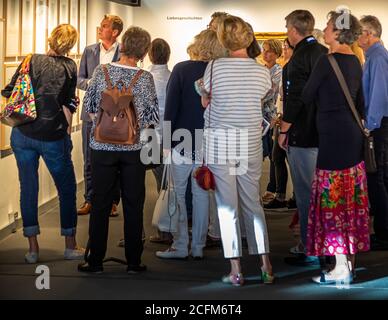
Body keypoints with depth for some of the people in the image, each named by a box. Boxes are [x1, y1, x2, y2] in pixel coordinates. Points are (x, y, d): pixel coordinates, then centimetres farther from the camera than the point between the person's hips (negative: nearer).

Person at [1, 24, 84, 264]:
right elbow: (68, 106, -2)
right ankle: (71, 246, 21)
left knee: (28, 188, 10)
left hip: (22, 134, 2)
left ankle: (33, 248, 12)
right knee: (67, 189, 13)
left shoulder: (32, 60, 4)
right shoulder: (69, 67, -1)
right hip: (53, 136, -2)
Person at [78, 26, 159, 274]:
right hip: (134, 149, 0)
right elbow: (153, 117, -2)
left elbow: (89, 106, 4)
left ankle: (95, 260, 13)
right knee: (133, 205, 9)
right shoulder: (145, 78, -6)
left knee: (100, 204, 8)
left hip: (103, 146, 1)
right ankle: (134, 261, 14)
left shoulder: (102, 71, -4)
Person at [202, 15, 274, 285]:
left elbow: (205, 102, 4)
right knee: (253, 204, 13)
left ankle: (236, 270, 5)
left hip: (219, 144, -2)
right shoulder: (262, 71, -3)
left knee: (227, 207, 4)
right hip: (251, 146, 2)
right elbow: (261, 101, 8)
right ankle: (266, 266, 11)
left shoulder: (214, 67, -8)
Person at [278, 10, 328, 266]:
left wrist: (284, 131, -9)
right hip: (323, 133, 8)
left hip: (303, 136, -8)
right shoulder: (325, 54, 10)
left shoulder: (301, 56, -15)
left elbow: (294, 98, -19)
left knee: (306, 194, -3)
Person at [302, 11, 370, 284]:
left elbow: (307, 97, -6)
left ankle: (341, 270, -3)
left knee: (333, 199, -4)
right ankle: (350, 259, 20)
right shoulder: (355, 62, 11)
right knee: (350, 199, 12)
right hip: (353, 136, 8)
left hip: (334, 137, -8)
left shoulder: (327, 61, -13)